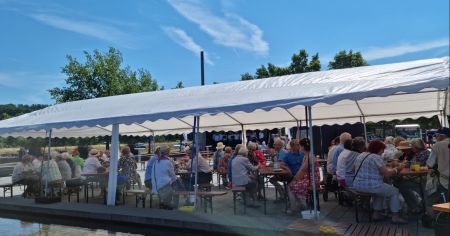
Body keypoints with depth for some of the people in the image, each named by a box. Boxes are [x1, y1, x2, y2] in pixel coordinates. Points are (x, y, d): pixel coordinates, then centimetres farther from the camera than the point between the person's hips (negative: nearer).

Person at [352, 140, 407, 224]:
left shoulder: (360, 156, 12)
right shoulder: (376, 157, -14)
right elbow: (387, 174, -16)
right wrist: (397, 169, 3)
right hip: (370, 186, -8)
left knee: (381, 190, 34)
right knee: (394, 191, 14)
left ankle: (376, 213, 30)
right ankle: (395, 216, 13)